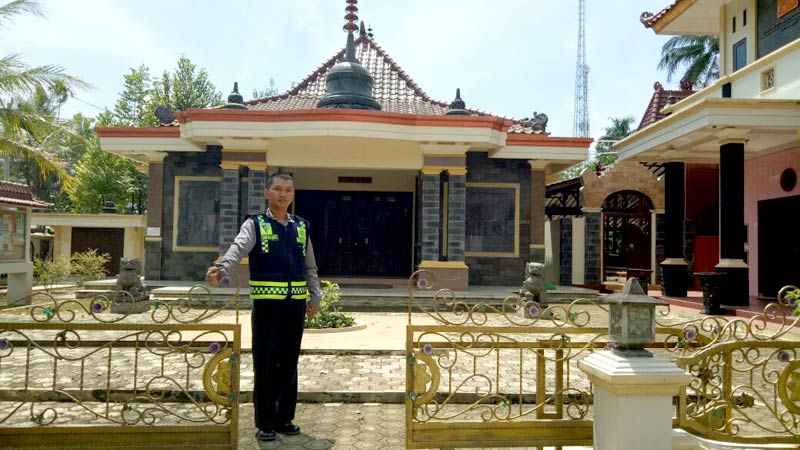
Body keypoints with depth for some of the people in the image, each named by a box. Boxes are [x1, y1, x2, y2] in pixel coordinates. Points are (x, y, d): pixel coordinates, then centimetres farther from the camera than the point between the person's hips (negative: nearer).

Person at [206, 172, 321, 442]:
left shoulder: (301, 227, 13)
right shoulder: (255, 224, 1)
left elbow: (310, 267, 18)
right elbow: (238, 248, -19)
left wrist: (315, 298, 12)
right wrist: (221, 269, -38)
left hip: (296, 304, 4)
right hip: (267, 303, -4)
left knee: (289, 363, 11)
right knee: (265, 364, 2)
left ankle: (285, 418, 25)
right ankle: (265, 423, 15)